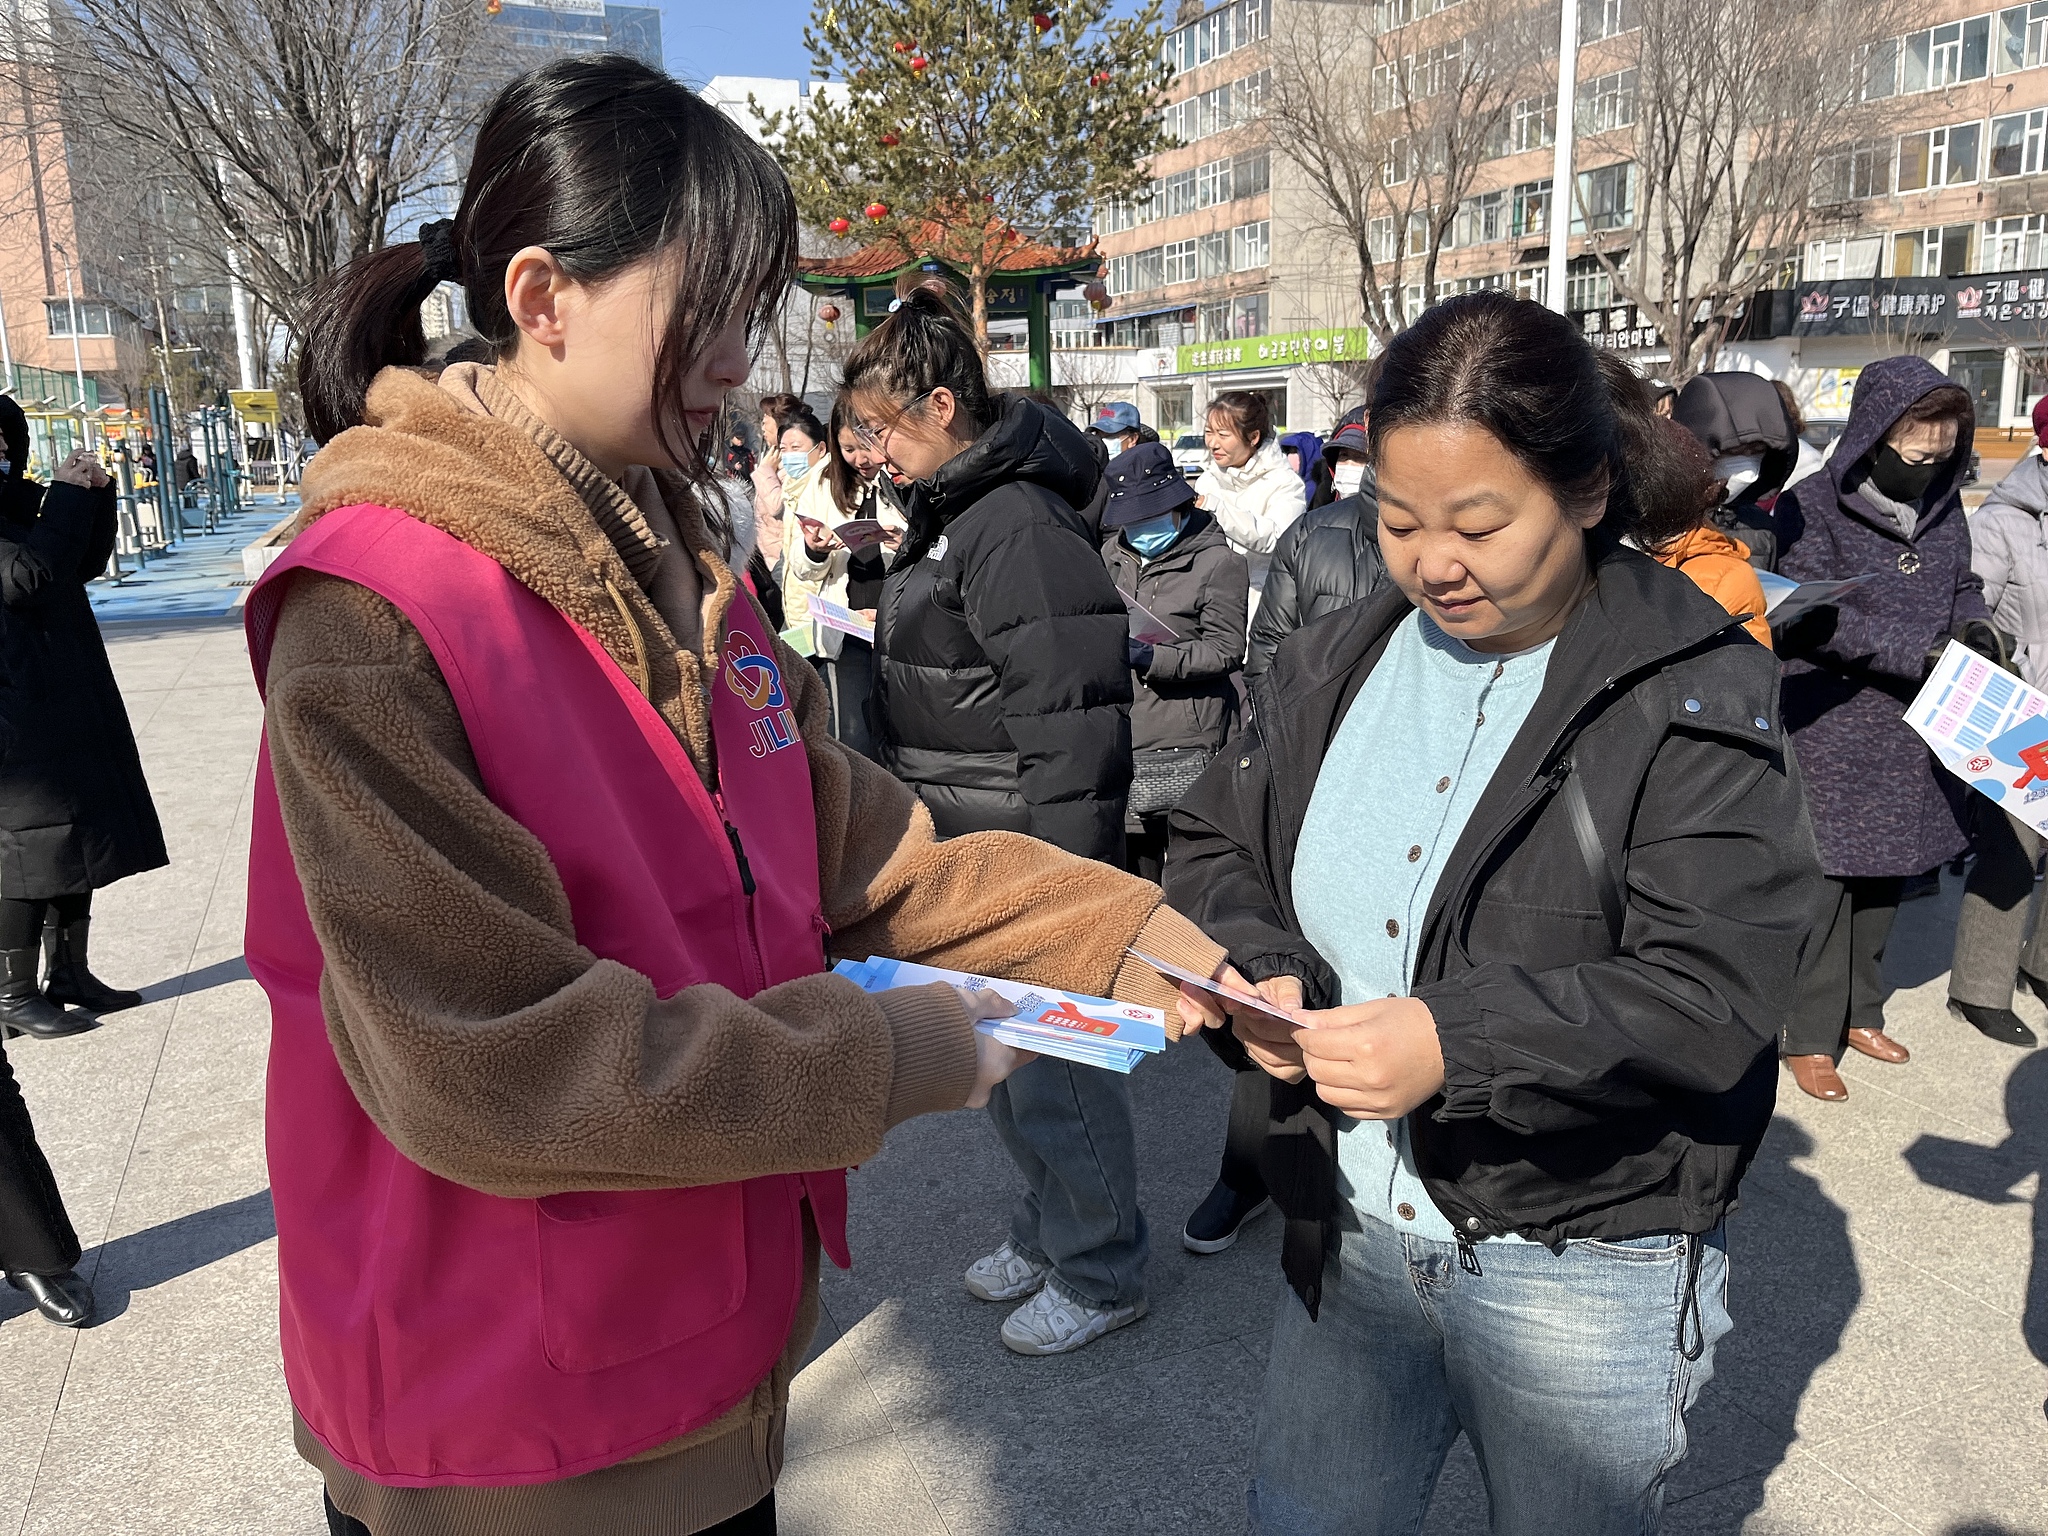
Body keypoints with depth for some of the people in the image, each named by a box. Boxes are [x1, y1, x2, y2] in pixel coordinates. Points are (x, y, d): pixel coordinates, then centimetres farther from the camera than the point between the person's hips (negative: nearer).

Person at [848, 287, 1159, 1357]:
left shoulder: (1021, 525, -21)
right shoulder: (949, 510, 11)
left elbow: (1068, 720, -25)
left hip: (1029, 863, -10)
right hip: (961, 860, 10)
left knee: (1052, 1066, 4)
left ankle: (1101, 1273, 25)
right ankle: (1047, 1225, 41)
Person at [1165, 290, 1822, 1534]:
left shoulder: (1698, 695, -14)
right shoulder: (1339, 663, 2)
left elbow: (1714, 992, -21)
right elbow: (1216, 849, 5)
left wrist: (1458, 1040, -33)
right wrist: (1256, 968, -16)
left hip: (1584, 1264, -4)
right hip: (1352, 1231, 5)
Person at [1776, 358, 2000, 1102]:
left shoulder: (1942, 504, 6)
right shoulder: (1812, 505, -13)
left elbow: (1963, 585, 19)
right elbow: (1811, 620, -18)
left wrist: (1977, 629, -3)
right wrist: (1917, 655, -22)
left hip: (1912, 733, 6)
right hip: (1832, 733, -6)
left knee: (1887, 874, 15)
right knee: (1824, 880, -2)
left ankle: (1859, 1009, 31)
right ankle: (1808, 1034, 11)